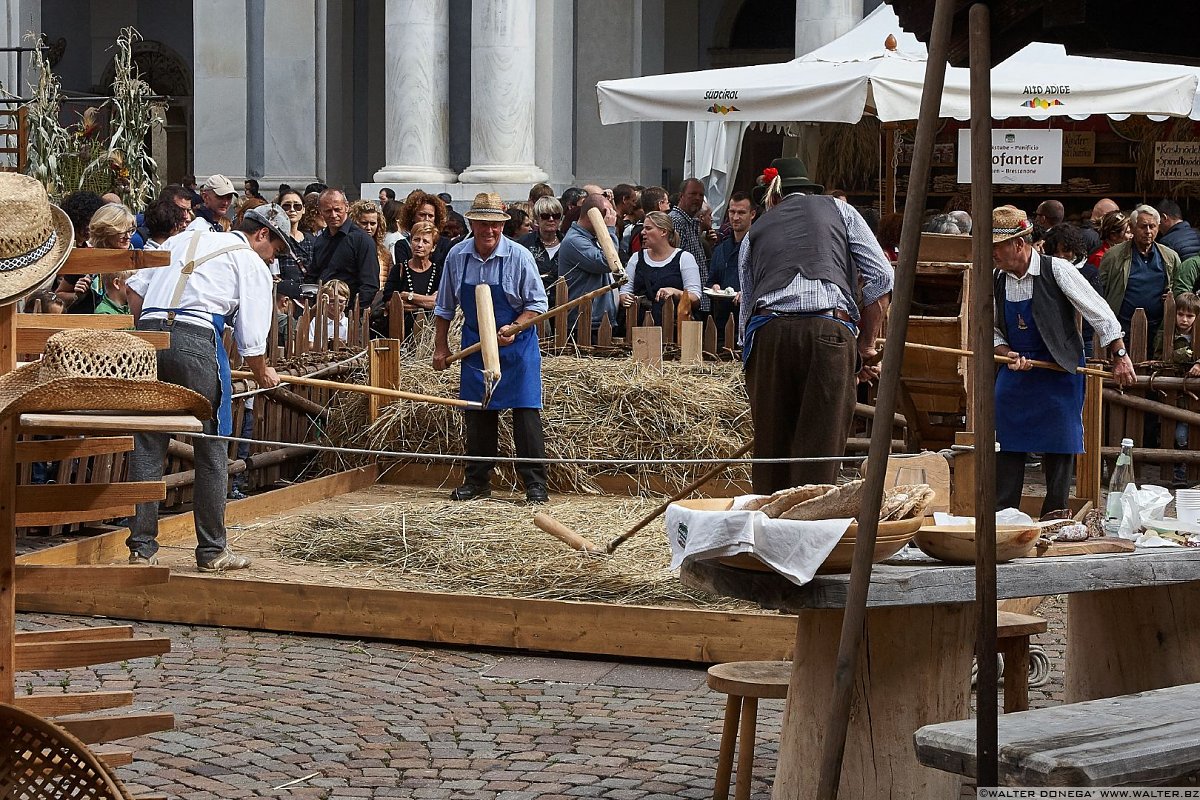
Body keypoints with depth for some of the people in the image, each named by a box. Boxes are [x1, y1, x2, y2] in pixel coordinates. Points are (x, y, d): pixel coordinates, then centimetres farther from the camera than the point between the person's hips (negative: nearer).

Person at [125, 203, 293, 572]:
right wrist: (263, 373, 25)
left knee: (147, 445, 8)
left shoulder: (181, 240, 27)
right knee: (211, 447, 6)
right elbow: (251, 338, 7)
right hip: (196, 338, -5)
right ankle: (212, 551, 10)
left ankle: (141, 547, 9)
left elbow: (134, 288, 20)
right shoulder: (252, 264, 11)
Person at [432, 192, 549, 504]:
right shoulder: (457, 256, -2)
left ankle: (535, 484, -4)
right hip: (475, 343, 4)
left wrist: (513, 328, -22)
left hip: (516, 343, -4)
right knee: (477, 414, 9)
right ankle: (477, 480, 20)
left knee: (526, 413, -8)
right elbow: (445, 306, 10)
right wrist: (441, 346, 10)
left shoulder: (519, 256, -12)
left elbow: (537, 303, -7)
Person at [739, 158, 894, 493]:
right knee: (819, 454, -3)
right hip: (830, 332, -2)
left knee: (771, 454, 7)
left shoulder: (755, 231, 28)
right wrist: (867, 345, 17)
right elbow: (881, 277, 12)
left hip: (767, 332, 2)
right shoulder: (840, 211, 23)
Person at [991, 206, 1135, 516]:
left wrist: (1120, 356, -9)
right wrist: (1007, 353, -10)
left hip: (1059, 374, -4)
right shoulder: (997, 280, 0)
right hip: (1015, 373, 4)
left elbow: (1099, 312, -8)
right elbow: (992, 330, 10)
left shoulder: (1057, 270, -13)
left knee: (1058, 454, 0)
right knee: (1006, 455, 3)